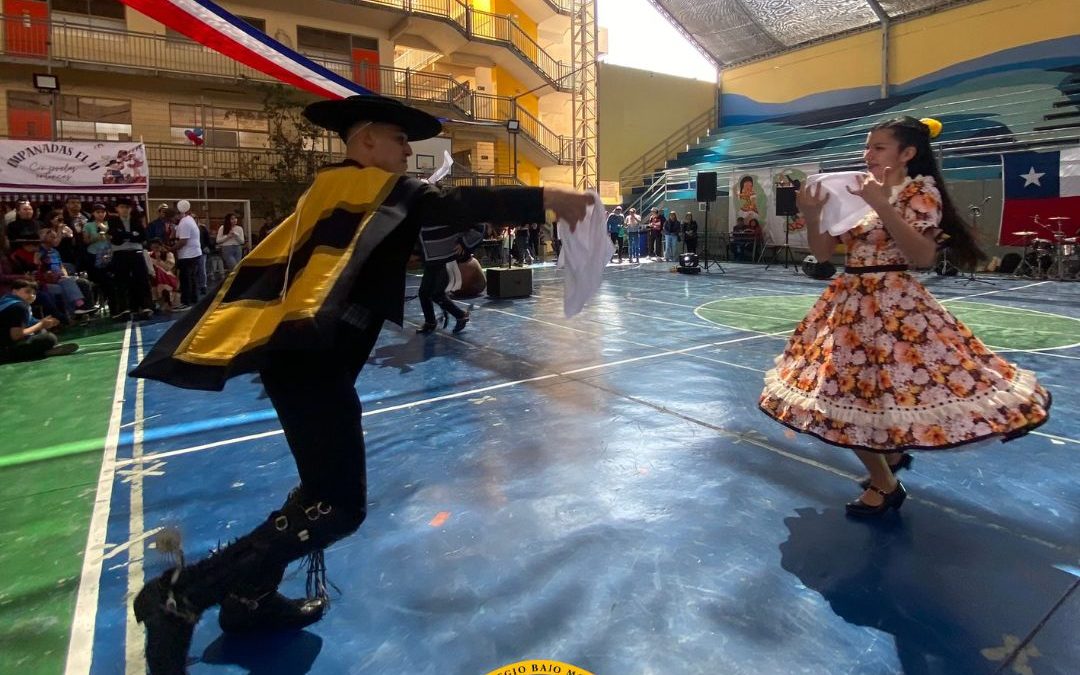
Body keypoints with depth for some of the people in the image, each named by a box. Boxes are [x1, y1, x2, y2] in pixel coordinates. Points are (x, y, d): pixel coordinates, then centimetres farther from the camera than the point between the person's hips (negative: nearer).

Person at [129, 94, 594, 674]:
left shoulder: (330, 192, 22)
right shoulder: (376, 187, -6)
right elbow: (456, 206, -17)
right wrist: (546, 198, -20)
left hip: (297, 350, 10)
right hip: (310, 355, -10)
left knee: (327, 482, 21)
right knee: (339, 505, -7)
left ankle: (250, 597, 30)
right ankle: (182, 592, -1)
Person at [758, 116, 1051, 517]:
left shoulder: (921, 191, -6)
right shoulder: (855, 192, 10)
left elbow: (924, 257, -19)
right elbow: (822, 253, 7)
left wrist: (883, 208, -25)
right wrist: (811, 216, -11)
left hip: (894, 304, -7)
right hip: (849, 302, 7)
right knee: (848, 388, 11)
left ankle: (885, 485, 17)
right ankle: (892, 455, 35)